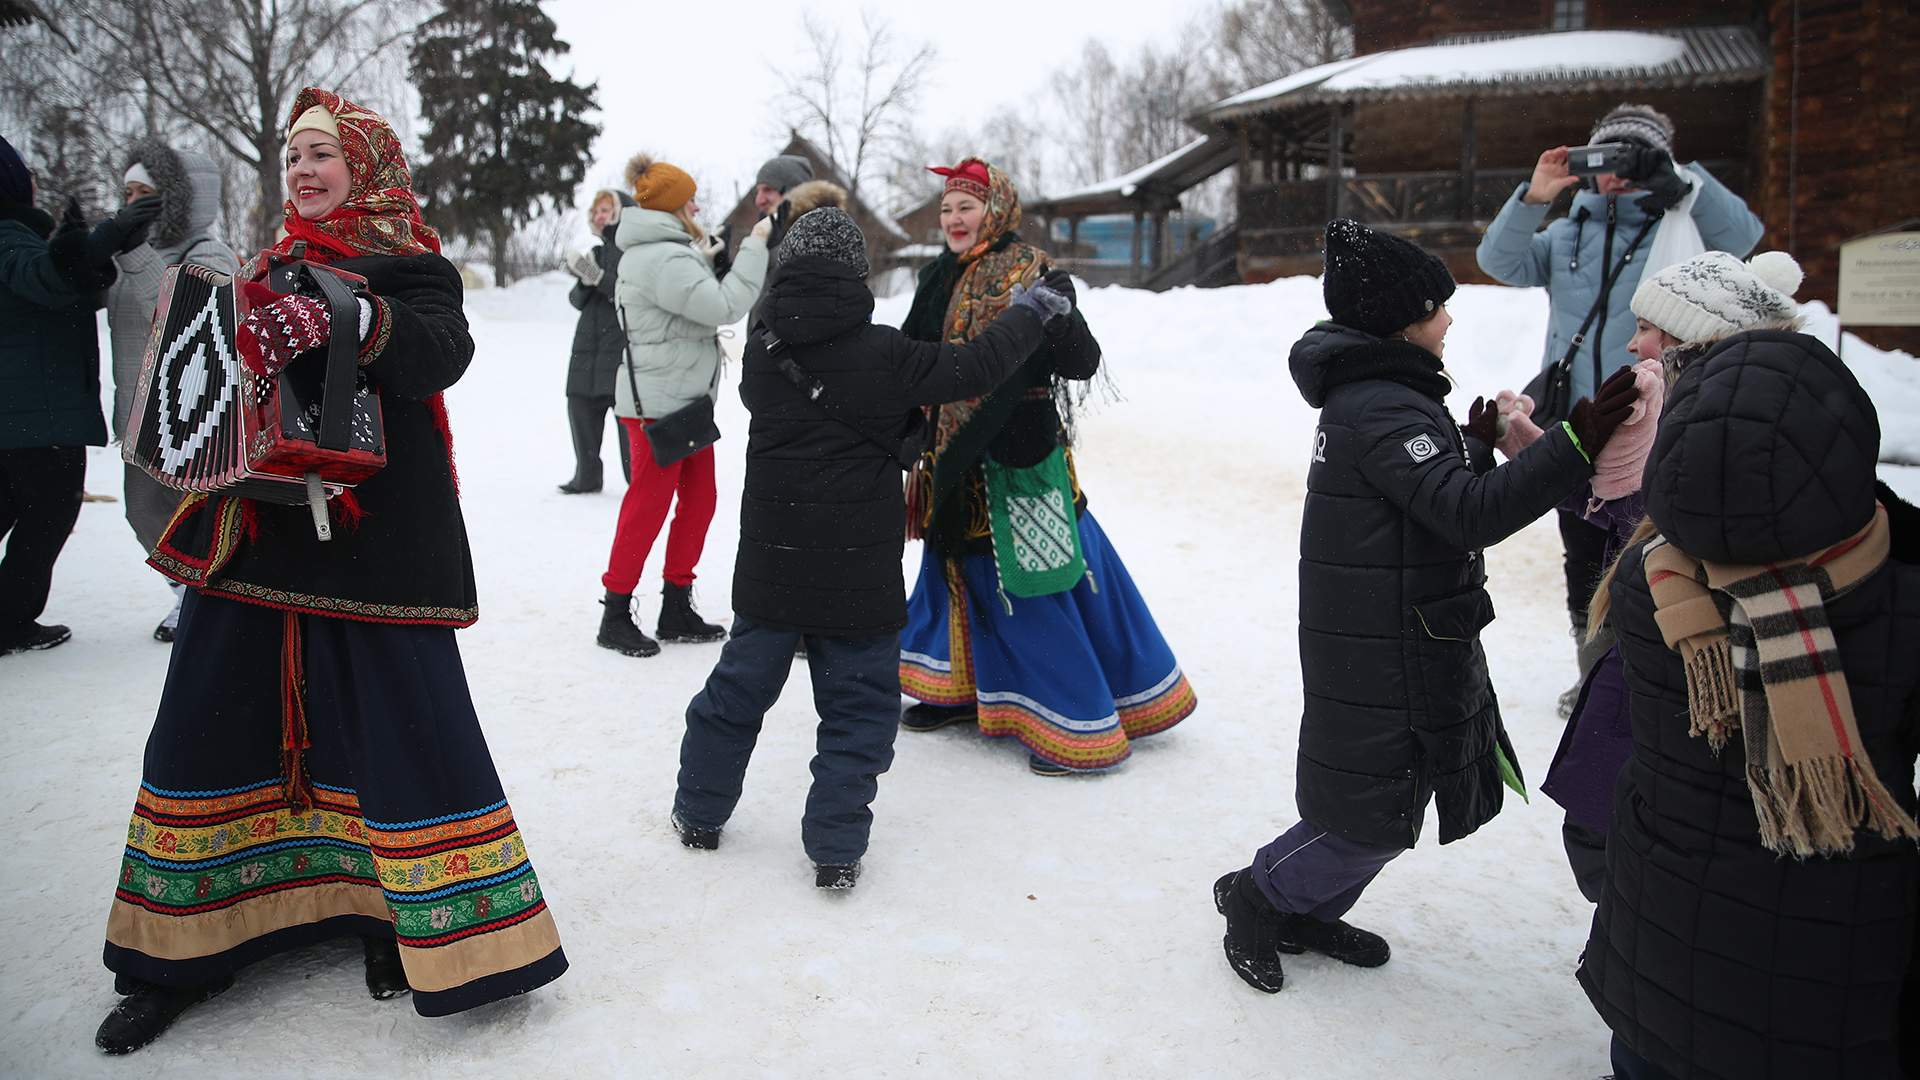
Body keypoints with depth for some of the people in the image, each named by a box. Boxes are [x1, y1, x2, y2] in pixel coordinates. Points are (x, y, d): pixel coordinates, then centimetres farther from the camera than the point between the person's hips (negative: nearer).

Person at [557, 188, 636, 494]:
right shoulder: (597, 252, 20)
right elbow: (578, 300, 16)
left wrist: (598, 276, -19)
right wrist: (583, 282, -5)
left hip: (624, 348, -7)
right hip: (589, 348, 7)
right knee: (581, 408, 6)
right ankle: (586, 477, 16)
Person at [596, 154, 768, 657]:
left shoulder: (657, 253, 16)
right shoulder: (664, 259, -19)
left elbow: (698, 303, 18)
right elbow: (725, 307, -23)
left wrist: (706, 251, 10)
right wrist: (754, 246, -17)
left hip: (684, 399, 11)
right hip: (658, 402, -11)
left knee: (699, 499, 12)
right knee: (647, 505, -3)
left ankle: (677, 609, 21)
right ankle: (615, 616, 9)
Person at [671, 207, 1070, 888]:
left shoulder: (761, 355, -2)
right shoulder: (882, 354, -13)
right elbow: (973, 369, -8)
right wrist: (1028, 314, 8)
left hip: (770, 569, 4)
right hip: (859, 575, -4)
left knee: (738, 689, 19)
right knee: (858, 707, 9)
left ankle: (699, 813, 33)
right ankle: (835, 850, 10)